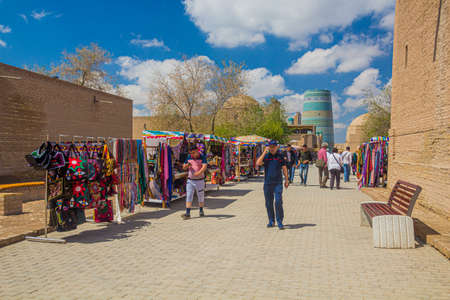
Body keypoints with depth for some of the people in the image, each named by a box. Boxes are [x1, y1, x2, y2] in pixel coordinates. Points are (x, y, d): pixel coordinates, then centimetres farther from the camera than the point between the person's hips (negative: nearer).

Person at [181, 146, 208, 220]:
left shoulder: (202, 157, -9)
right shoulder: (189, 157, 3)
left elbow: (204, 167, -23)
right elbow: (184, 167, 6)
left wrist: (199, 172, -42)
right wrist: (187, 165, -18)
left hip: (200, 180, -3)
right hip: (190, 180, 3)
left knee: (201, 197, 9)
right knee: (188, 196, -5)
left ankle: (201, 211, 28)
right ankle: (187, 213, -7)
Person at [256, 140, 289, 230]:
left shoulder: (280, 156, 5)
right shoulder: (266, 156, 4)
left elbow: (284, 168, 10)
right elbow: (258, 163, -13)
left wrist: (286, 180, 8)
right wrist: (264, 152, -13)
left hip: (278, 183, -1)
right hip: (267, 183, 2)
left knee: (278, 202, -11)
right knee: (269, 203, 8)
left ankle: (280, 222, -2)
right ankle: (271, 221, 21)